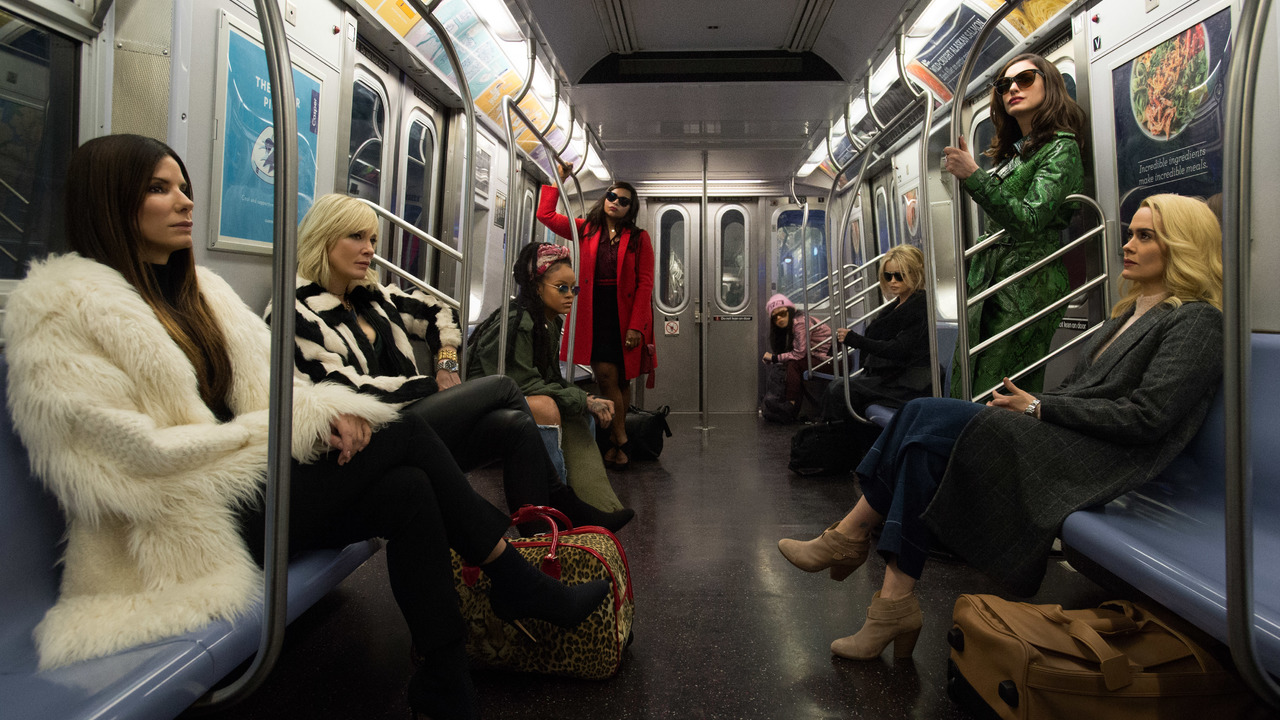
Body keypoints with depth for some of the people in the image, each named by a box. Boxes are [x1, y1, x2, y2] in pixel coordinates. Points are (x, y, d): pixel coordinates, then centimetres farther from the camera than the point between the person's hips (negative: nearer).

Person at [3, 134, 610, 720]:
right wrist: (292, 426, -16)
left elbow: (266, 380, 11)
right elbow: (135, 456, -17)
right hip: (188, 526, -7)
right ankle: (520, 585, -5)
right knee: (405, 435, -19)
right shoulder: (63, 309, -9)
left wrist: (324, 408, -12)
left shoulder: (197, 288, 15)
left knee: (408, 489, -19)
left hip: (247, 479, 7)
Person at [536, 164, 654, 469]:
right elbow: (546, 214, 14)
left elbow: (645, 283, -4)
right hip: (593, 312, 1)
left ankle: (615, 441, 11)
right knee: (606, 374, -8)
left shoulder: (639, 238, 3)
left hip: (625, 314, -1)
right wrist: (558, 179, 13)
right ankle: (620, 439, 3)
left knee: (621, 379, 2)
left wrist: (636, 326, -13)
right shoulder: (585, 230, 12)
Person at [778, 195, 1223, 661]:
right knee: (923, 418, -15)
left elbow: (1146, 417, -14)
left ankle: (851, 536, -9)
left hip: (1097, 461, -8)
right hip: (1059, 438, 8)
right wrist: (1025, 401, 0)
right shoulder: (1132, 312, 25)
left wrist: (1039, 406, -12)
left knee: (928, 426, -23)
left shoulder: (1195, 320, -2)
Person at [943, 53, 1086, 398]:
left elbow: (1029, 220, -18)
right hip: (990, 280, 8)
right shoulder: (1012, 152, 21)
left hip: (1029, 285, -8)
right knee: (963, 392, 1)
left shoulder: (1061, 147, -2)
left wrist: (972, 175, -23)